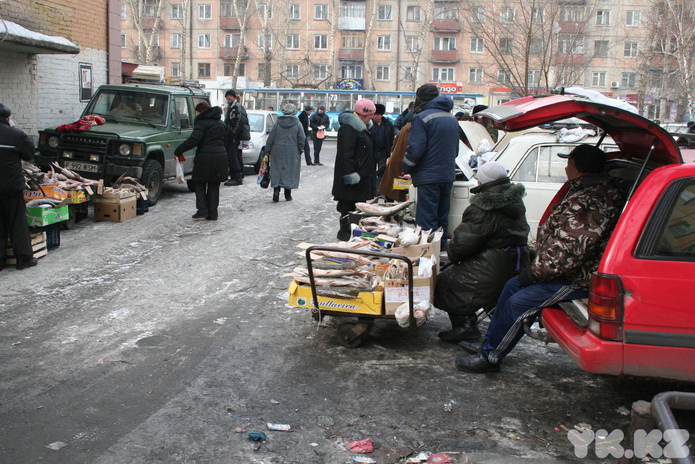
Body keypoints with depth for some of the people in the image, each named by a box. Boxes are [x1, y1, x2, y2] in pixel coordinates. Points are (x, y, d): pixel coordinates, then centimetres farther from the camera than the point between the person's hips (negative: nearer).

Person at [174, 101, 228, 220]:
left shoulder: (202, 122, -9)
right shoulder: (221, 123, 16)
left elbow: (194, 139, -18)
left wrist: (178, 150, -13)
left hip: (205, 157, -6)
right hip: (221, 157, 7)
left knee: (199, 184, 7)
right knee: (214, 186, 10)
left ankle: (202, 210, -1)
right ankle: (212, 213, 8)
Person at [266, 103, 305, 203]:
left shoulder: (277, 123, -1)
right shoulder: (297, 124, -3)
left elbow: (270, 138, 1)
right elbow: (302, 139, -3)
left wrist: (268, 150, 9)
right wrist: (300, 150, 9)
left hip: (278, 151, 0)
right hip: (292, 153, 0)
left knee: (277, 170, 8)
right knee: (290, 171, 7)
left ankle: (276, 189, -7)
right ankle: (288, 195, 10)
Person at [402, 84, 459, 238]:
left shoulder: (422, 118, -11)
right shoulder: (452, 118, 14)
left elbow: (415, 149, -15)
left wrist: (405, 168, -1)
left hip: (429, 176, -8)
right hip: (448, 175, 8)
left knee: (427, 221, -4)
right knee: (442, 218, 15)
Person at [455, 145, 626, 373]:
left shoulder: (589, 202, -28)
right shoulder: (593, 190, 8)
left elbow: (568, 251, -31)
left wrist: (535, 271, -17)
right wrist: (538, 266, 12)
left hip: (578, 279, -11)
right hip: (570, 269, 11)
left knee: (518, 302, -14)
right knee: (512, 285, 13)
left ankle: (490, 357, 2)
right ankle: (490, 344, 23)